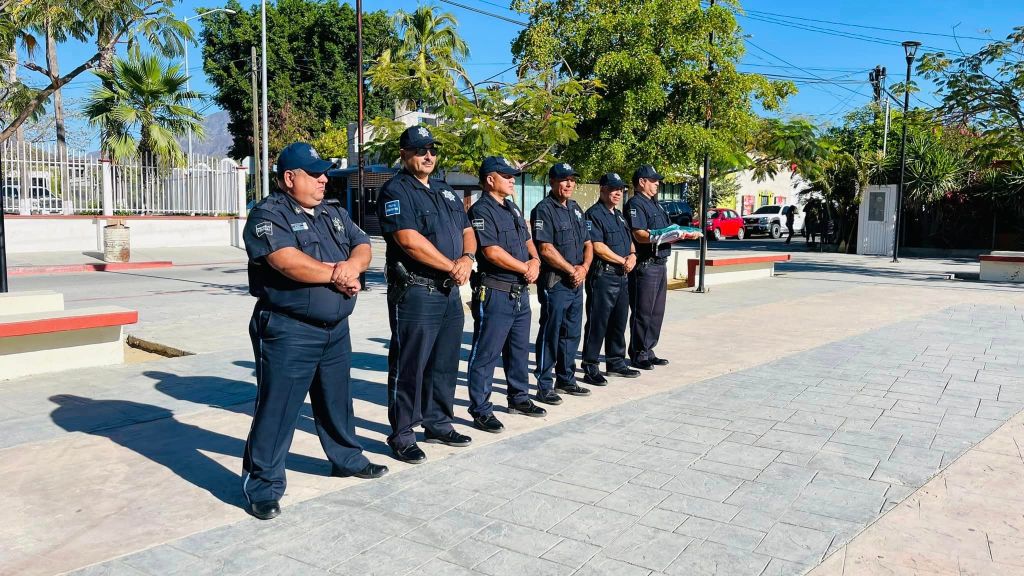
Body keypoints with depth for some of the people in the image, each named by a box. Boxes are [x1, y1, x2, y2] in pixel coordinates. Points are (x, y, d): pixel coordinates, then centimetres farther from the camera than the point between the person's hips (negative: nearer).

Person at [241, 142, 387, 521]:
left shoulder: (335, 213, 14)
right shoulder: (268, 214, -11)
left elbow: (362, 247, 7)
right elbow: (288, 262, -25)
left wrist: (352, 266, -17)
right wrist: (336, 273, -13)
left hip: (336, 327, 8)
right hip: (288, 330, -7)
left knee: (337, 400, 21)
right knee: (277, 407, -1)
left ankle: (347, 458, 38)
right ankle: (263, 485, 10)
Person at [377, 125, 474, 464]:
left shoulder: (446, 192, 18)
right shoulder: (396, 190, -8)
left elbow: (467, 231, 17)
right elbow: (409, 240, -20)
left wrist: (467, 258, -6)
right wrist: (452, 266, -13)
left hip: (450, 292, 8)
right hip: (414, 293, -8)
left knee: (444, 364, 15)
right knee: (409, 367, -1)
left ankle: (438, 424, 28)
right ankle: (402, 436, 10)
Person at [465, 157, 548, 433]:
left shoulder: (512, 209, 17)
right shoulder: (481, 210, -12)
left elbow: (528, 241, 20)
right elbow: (492, 252, -21)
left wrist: (535, 261, -2)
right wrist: (525, 268, -10)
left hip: (520, 292, 9)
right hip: (495, 293, -9)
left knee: (519, 348, 18)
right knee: (486, 354, -3)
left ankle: (518, 398, 33)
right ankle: (481, 410, 5)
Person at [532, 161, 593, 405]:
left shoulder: (575, 208, 16)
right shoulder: (544, 209, -10)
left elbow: (587, 243, 16)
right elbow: (546, 249, -17)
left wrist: (584, 268, -2)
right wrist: (572, 270, -12)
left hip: (576, 283, 8)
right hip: (554, 282, -8)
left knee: (571, 333, 14)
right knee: (550, 334, -2)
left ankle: (566, 379, 27)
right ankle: (544, 386, 5)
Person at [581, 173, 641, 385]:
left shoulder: (619, 215, 20)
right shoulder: (594, 214, -10)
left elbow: (629, 240, 23)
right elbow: (598, 247, -19)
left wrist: (632, 254, 0)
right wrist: (623, 261, -11)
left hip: (622, 276, 9)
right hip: (602, 276, -9)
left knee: (619, 321, 15)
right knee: (597, 322, -4)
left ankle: (616, 362, 26)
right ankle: (590, 367, 2)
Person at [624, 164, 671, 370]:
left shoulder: (655, 204, 21)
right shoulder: (635, 204, -8)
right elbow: (640, 236, -19)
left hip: (660, 263, 9)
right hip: (645, 265, -9)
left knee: (656, 311, 14)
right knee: (642, 312, -2)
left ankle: (648, 351, 23)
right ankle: (637, 355, 6)